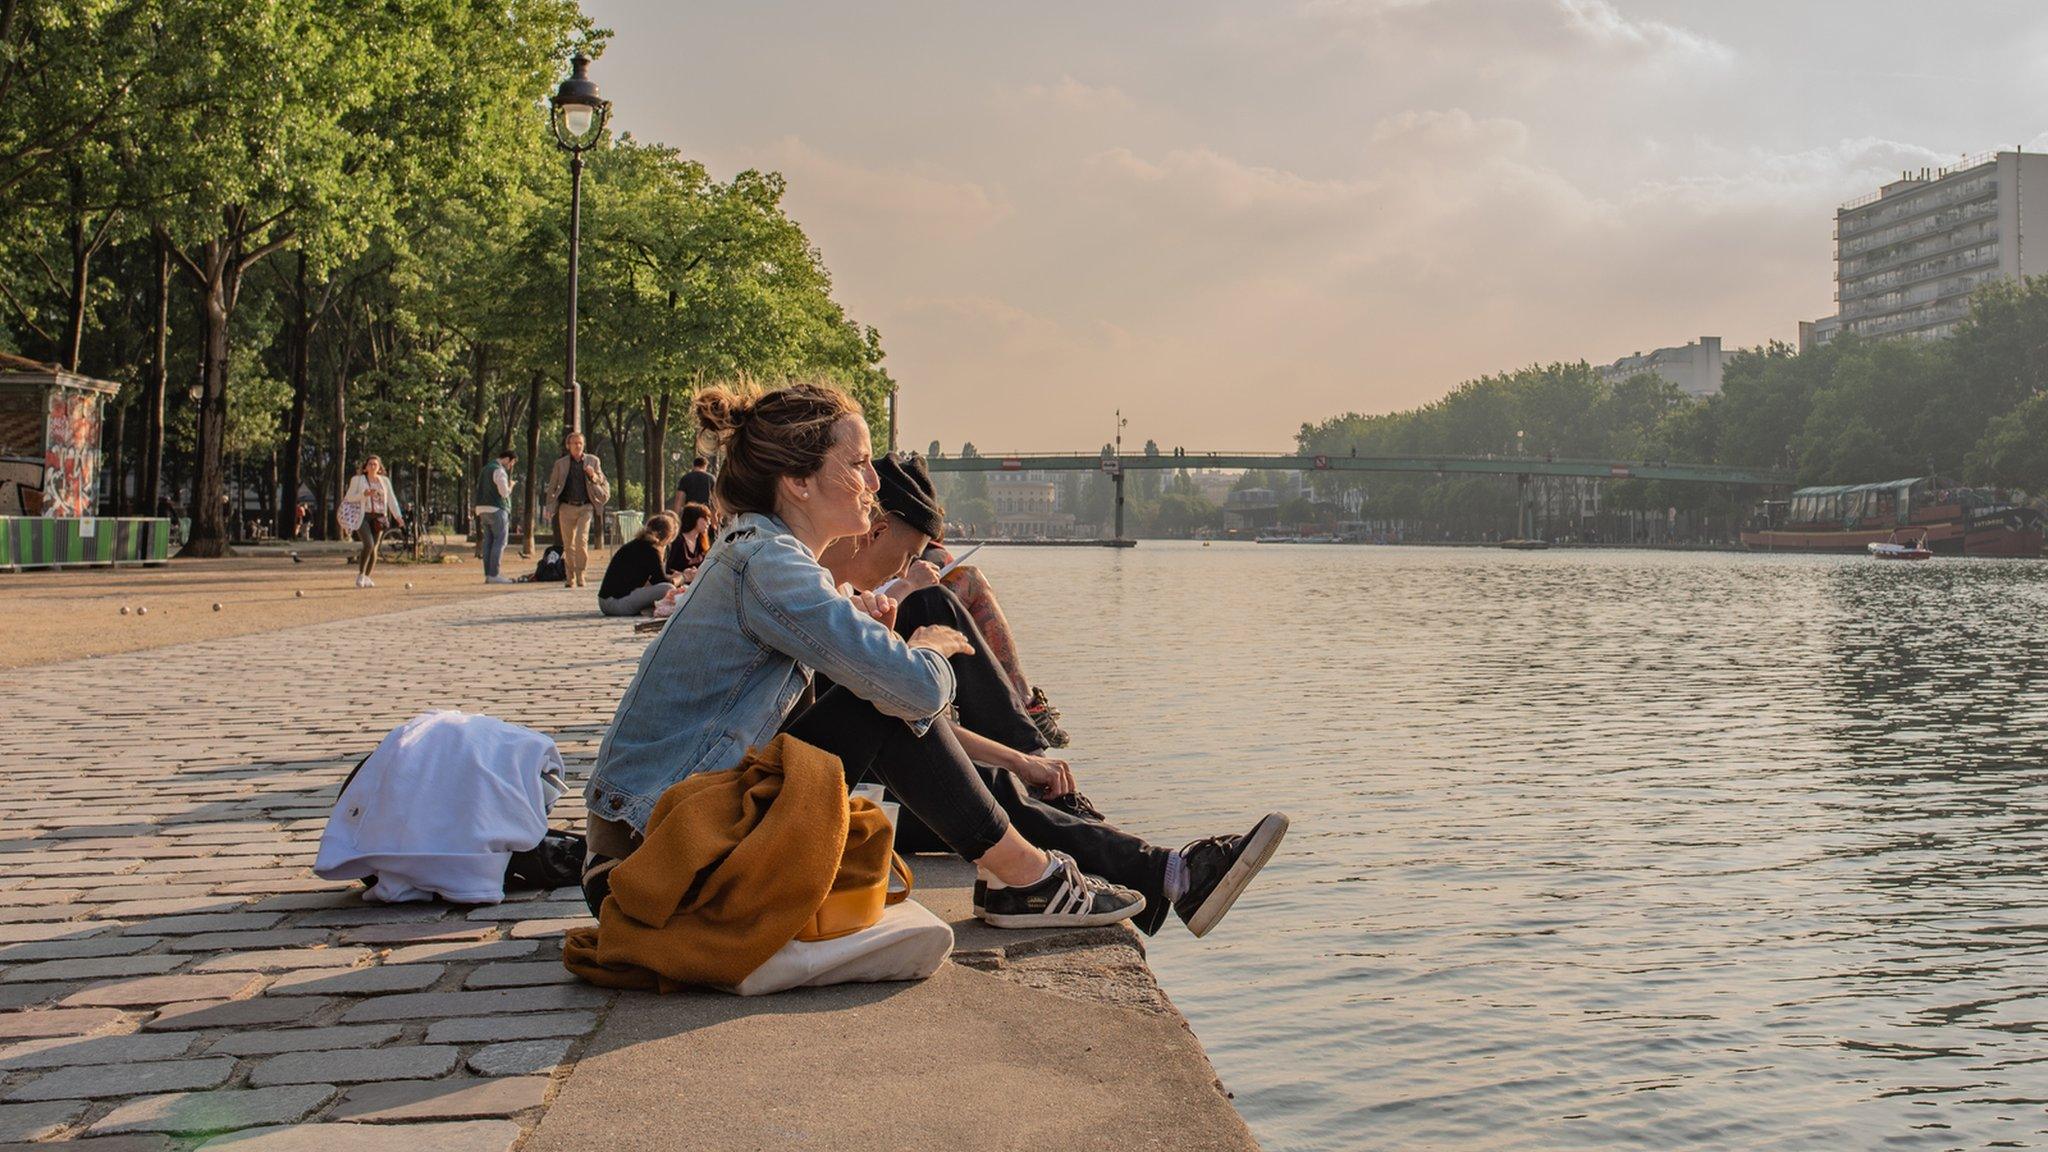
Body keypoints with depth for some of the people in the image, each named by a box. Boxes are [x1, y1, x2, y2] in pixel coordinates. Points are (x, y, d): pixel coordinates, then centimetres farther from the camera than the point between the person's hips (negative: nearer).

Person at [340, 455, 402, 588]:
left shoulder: (385, 481, 15)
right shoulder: (357, 480, 6)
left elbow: (391, 499, 14)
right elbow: (349, 498, 3)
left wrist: (397, 516, 1)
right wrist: (364, 494, -14)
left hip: (378, 518, 4)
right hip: (362, 516, -4)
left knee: (374, 548, 0)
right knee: (368, 545, -20)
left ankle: (367, 577, 12)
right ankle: (360, 575, -6)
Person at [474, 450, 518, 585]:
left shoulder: (486, 470, 19)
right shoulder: (499, 471, -11)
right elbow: (504, 492, -18)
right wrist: (510, 486, 3)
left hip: (483, 509, 9)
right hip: (496, 509, -9)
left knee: (488, 542, 9)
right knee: (499, 542, -7)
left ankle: (488, 575, 7)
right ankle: (494, 575, -12)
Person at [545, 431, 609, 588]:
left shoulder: (593, 461, 8)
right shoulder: (560, 464, 6)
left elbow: (603, 484, 13)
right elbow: (552, 487, 10)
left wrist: (593, 476, -8)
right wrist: (550, 509, 3)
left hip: (585, 507, -1)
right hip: (567, 507, 1)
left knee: (581, 540, -16)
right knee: (568, 544, 4)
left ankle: (580, 574, -5)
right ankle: (570, 577, 13)